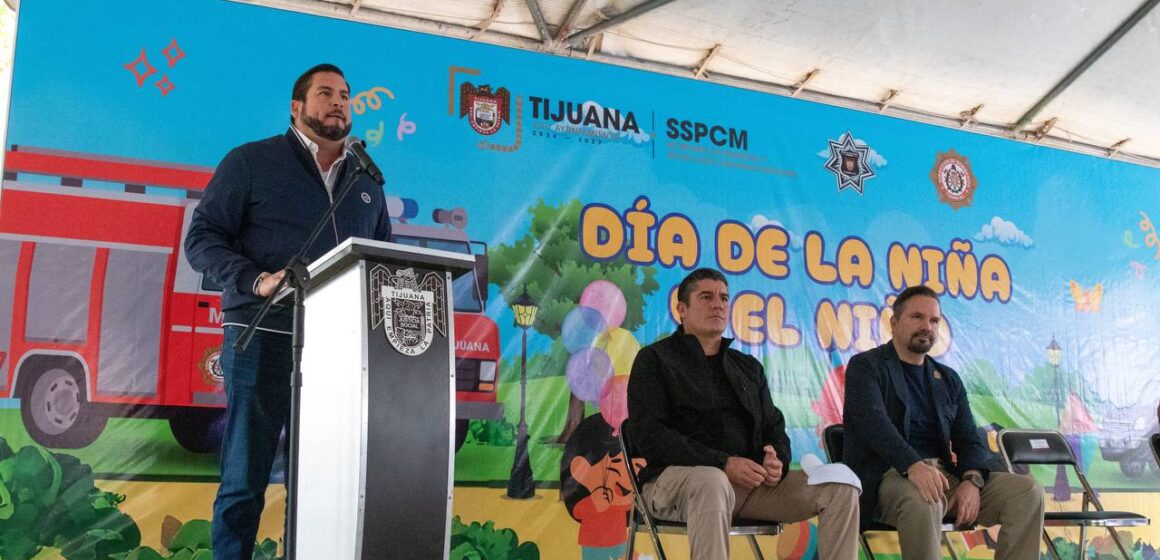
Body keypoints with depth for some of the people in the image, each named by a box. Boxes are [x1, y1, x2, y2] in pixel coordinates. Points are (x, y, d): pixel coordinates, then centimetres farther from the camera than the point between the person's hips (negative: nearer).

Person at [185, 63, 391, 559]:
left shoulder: (366, 181, 20)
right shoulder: (252, 161, 4)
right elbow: (202, 237, -1)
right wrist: (255, 281, -18)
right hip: (264, 338, -4)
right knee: (245, 477, 0)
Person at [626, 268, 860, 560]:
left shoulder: (748, 367, 25)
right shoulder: (655, 359, 7)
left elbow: (774, 426, 23)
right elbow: (648, 434, -7)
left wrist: (778, 461, -4)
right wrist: (723, 463, -18)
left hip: (752, 480, 6)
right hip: (678, 477, -5)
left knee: (840, 488, -12)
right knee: (712, 484, -41)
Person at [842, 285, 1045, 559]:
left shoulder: (948, 379, 21)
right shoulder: (866, 366, 2)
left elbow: (969, 439, 12)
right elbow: (873, 421, -16)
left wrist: (972, 480, -10)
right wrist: (914, 465, -33)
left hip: (944, 475, 6)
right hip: (891, 474, -6)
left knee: (1028, 492, -11)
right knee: (922, 500, -38)